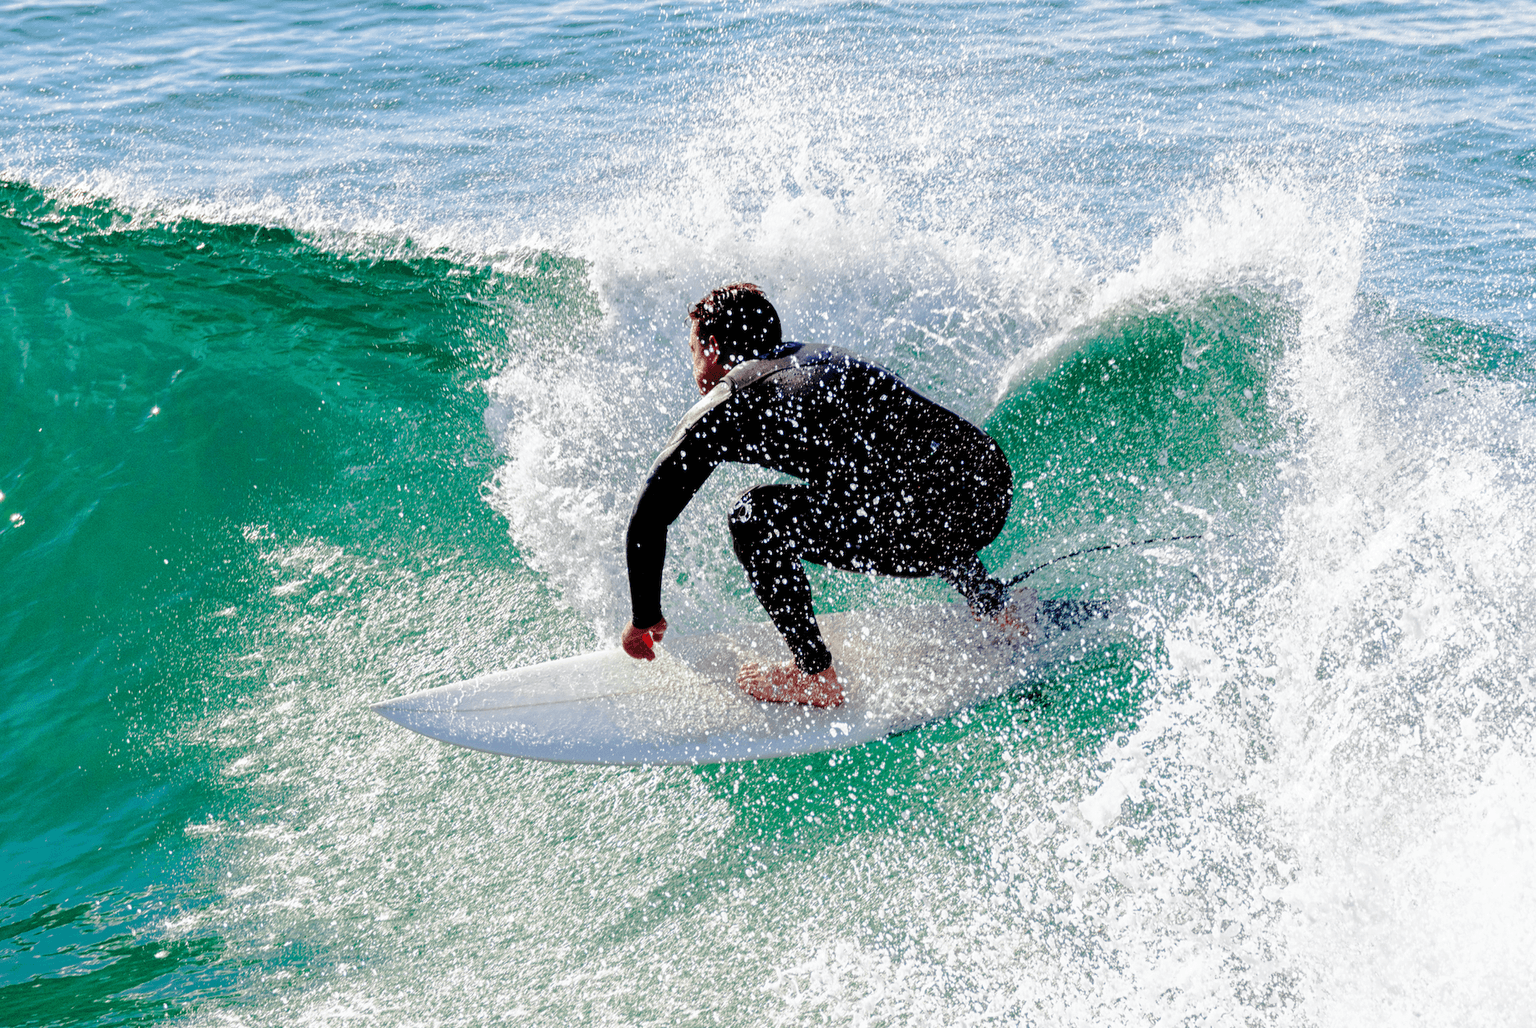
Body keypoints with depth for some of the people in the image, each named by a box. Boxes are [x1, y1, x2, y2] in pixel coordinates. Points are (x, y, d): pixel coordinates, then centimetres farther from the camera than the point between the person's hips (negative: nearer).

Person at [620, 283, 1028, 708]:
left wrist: (645, 618, 24)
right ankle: (995, 611, 41)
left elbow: (649, 517, 10)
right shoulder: (820, 355, 30)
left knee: (754, 518, 5)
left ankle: (817, 677, 6)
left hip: (919, 528, -8)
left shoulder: (723, 407, 10)